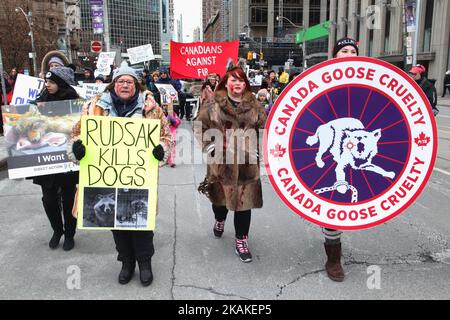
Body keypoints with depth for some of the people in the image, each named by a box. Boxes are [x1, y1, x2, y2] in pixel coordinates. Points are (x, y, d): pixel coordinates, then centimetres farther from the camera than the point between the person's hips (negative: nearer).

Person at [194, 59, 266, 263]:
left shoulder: (254, 106, 3)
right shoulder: (213, 105, -2)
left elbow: (266, 127, 9)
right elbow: (198, 127, 3)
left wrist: (261, 147, -2)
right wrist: (208, 146, -6)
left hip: (247, 163, 1)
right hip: (221, 162, 0)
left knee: (244, 201, 3)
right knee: (221, 197, 17)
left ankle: (241, 241, 19)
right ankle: (220, 220, 51)